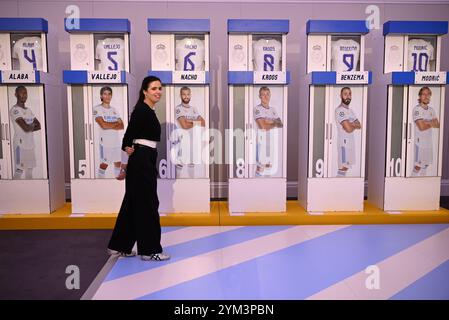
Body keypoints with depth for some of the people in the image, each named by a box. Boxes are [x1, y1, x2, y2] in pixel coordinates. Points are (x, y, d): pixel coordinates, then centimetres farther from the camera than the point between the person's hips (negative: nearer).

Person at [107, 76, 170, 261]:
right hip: (140, 161, -10)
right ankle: (150, 249, 10)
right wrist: (124, 166, -13)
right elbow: (128, 137, -16)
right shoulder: (142, 110, -13)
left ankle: (119, 246, 25)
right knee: (148, 204, -2)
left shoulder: (149, 110, 15)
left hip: (145, 160, 10)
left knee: (133, 203, 14)